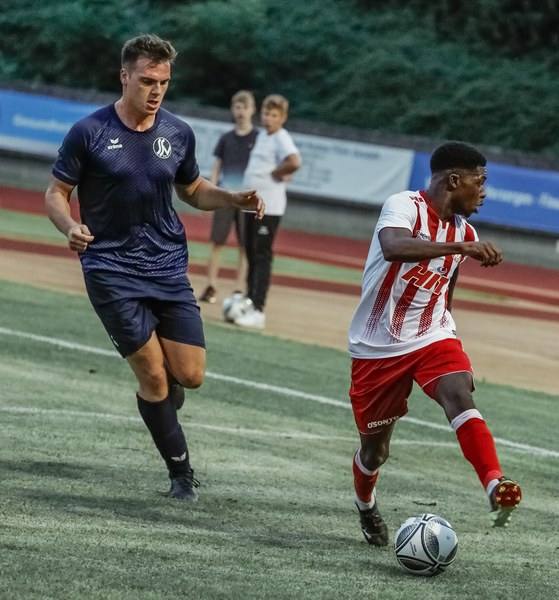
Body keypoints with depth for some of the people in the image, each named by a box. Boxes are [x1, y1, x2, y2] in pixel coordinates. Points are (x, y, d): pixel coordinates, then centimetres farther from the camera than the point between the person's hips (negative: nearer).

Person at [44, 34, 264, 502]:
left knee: (190, 374, -3)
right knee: (152, 374, -7)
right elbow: (56, 193, -2)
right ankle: (181, 472, 9)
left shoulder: (179, 134, 4)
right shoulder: (89, 132, -8)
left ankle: (160, 400, 33)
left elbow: (192, 190, 19)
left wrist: (236, 199, 1)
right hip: (111, 271, -4)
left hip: (168, 268, 4)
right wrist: (71, 227, -23)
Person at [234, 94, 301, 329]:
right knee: (251, 255, 13)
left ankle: (257, 311, -9)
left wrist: (275, 173, -16)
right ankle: (249, 302, 20)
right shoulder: (262, 135, 13)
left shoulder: (281, 138, -13)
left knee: (262, 257, -8)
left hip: (269, 206, -9)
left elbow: (294, 162, -31)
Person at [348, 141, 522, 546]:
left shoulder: (464, 232, 6)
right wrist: (460, 247, -46)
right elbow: (394, 247, -38)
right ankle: (366, 506, 41)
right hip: (378, 346, -4)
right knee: (375, 447, 9)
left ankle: (495, 484, -44)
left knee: (459, 393, -28)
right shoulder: (405, 206, -15)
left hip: (432, 338, 4)